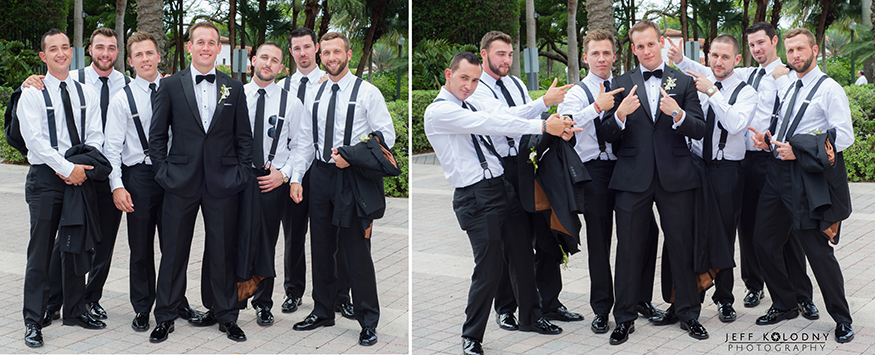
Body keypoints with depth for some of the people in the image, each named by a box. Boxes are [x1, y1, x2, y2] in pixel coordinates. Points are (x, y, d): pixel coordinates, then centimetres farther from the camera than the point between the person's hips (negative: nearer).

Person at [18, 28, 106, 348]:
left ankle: (75, 310, 23)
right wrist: (67, 168, -17)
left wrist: (81, 168, -9)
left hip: (79, 176, 4)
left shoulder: (86, 94, 11)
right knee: (40, 251, -3)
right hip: (45, 178, -4)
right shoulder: (32, 93, -1)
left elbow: (95, 137, 7)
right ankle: (33, 321, 4)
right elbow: (35, 139, -11)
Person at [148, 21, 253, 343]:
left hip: (222, 183, 1)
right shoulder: (171, 85, 4)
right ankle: (165, 317, 17)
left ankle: (225, 316, 21)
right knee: (174, 252, 5)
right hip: (181, 183, -1)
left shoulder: (234, 88, 8)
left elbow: (244, 138, 9)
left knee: (222, 252, 8)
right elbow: (157, 135, 6)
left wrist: (242, 175, 1)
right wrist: (163, 171, -2)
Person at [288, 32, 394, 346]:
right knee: (321, 249, 12)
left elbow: (386, 136, -6)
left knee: (357, 251, -4)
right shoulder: (315, 96, 11)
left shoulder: (367, 92, -3)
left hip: (352, 177, -5)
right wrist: (296, 177, 4)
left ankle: (368, 322, 8)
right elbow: (305, 140, 14)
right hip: (321, 175, 5)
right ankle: (323, 312, 26)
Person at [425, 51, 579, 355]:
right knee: (489, 269, -5)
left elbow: (505, 117, 3)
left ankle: (530, 317, 36)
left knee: (523, 256, 16)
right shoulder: (438, 111, -10)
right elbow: (491, 124, -20)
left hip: (505, 187, 8)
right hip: (477, 198, -8)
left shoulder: (472, 106, 16)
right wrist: (542, 126, -22)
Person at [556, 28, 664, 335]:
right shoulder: (577, 93, 1)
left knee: (647, 231, 2)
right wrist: (597, 107, -22)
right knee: (599, 241, 4)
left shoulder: (624, 87, 12)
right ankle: (601, 309, 17)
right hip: (595, 169, -3)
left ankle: (642, 299, 21)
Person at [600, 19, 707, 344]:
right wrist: (619, 115, -20)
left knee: (682, 247, 7)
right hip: (633, 178, 0)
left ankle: (688, 314, 22)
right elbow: (607, 135, 1)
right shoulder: (621, 84, 7)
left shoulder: (684, 82, 7)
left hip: (675, 177, 0)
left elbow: (699, 130, -2)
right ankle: (624, 318, 14)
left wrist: (677, 114, -21)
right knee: (629, 250, 4)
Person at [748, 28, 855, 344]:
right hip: (777, 173, 7)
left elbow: (844, 136, -14)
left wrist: (798, 149, -20)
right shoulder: (784, 84, 14)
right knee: (764, 241, 9)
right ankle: (784, 305, 26)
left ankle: (842, 319, 10)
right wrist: (766, 138, 4)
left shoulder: (829, 89, -6)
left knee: (818, 249, -6)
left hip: (809, 178, -7)